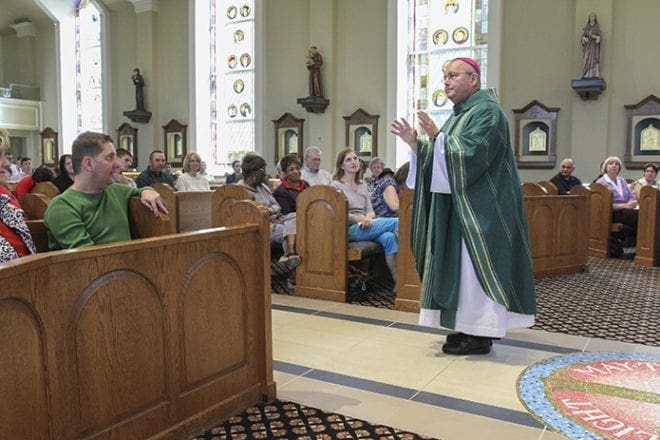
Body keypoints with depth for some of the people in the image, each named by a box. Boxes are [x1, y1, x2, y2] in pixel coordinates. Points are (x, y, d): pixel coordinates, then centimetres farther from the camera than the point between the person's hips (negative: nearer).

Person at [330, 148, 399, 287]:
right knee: (396, 222, -20)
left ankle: (397, 280, -30)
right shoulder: (336, 185, 2)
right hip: (350, 230, -6)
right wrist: (361, 219, -15)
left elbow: (370, 210, 16)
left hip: (365, 227, 6)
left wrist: (368, 218, -8)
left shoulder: (362, 185, 22)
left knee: (389, 237, -28)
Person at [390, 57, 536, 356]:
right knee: (462, 266, 10)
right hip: (459, 208, 9)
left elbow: (470, 155, -22)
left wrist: (437, 137, -22)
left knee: (474, 266, -6)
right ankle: (470, 327, 19)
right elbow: (443, 159, 17)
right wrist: (415, 143, 4)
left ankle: (480, 335, 3)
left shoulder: (487, 111, -10)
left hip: (479, 210, -9)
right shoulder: (459, 115, 18)